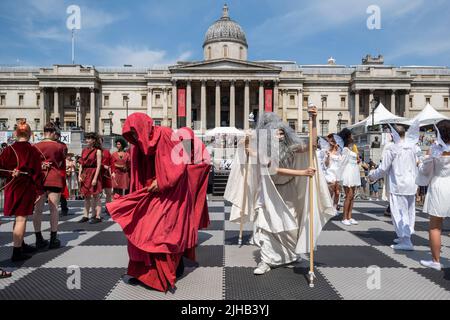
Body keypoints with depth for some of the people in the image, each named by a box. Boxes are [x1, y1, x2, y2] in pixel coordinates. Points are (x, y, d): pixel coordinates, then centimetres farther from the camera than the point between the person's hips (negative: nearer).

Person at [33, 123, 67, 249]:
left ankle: (39, 239, 13)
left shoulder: (35, 147, 3)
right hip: (54, 179, -2)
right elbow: (62, 165, 6)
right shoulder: (60, 146, -2)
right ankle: (53, 239, 5)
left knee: (38, 210, 7)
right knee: (54, 209, 2)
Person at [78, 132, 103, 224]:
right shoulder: (84, 150, 13)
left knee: (96, 196, -3)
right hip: (85, 175, 6)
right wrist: (79, 175, 4)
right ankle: (85, 216, 18)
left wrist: (95, 178, -16)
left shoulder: (97, 151, -5)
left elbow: (99, 165, -10)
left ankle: (98, 217, 0)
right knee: (86, 196, 11)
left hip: (93, 174, -6)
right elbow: (81, 164, 15)